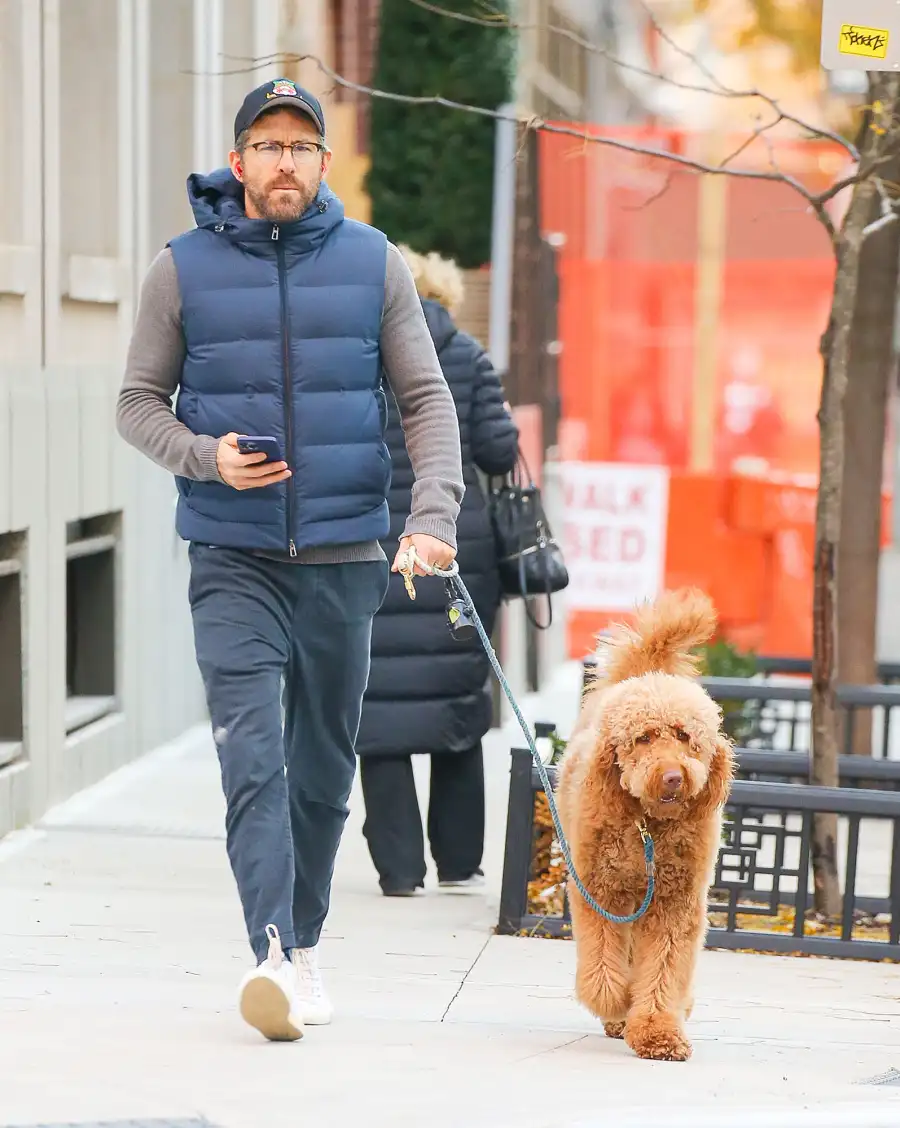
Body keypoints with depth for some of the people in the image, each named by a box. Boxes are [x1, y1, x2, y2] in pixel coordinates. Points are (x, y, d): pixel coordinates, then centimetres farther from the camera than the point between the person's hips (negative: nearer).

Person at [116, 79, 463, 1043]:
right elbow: (138, 401, 6)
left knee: (324, 763, 11)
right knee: (251, 755, -16)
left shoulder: (374, 265, 3)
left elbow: (426, 399, 5)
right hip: (233, 558, -2)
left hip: (345, 555, 2)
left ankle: (304, 944, 26)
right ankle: (272, 956, -24)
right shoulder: (183, 269, 1)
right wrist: (203, 457, -13)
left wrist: (433, 513, -10)